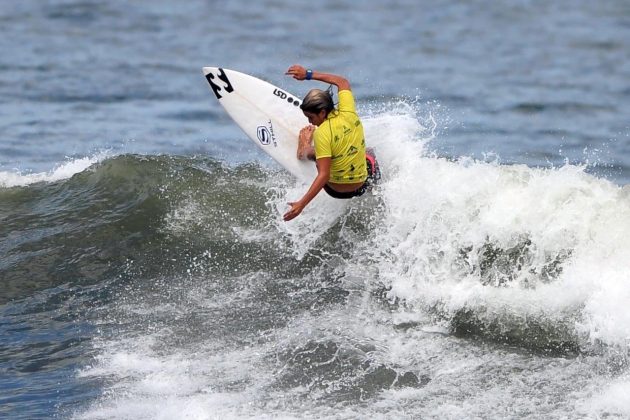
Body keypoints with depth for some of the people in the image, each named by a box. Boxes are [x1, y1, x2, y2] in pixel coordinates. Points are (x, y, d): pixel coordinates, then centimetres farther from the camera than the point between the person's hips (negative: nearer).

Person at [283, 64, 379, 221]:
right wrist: (309, 74, 12)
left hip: (337, 189, -3)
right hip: (362, 186, 3)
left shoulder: (322, 134, -27)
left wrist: (301, 204, -34)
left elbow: (324, 175, -31)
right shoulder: (348, 112, -12)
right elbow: (343, 82, 9)